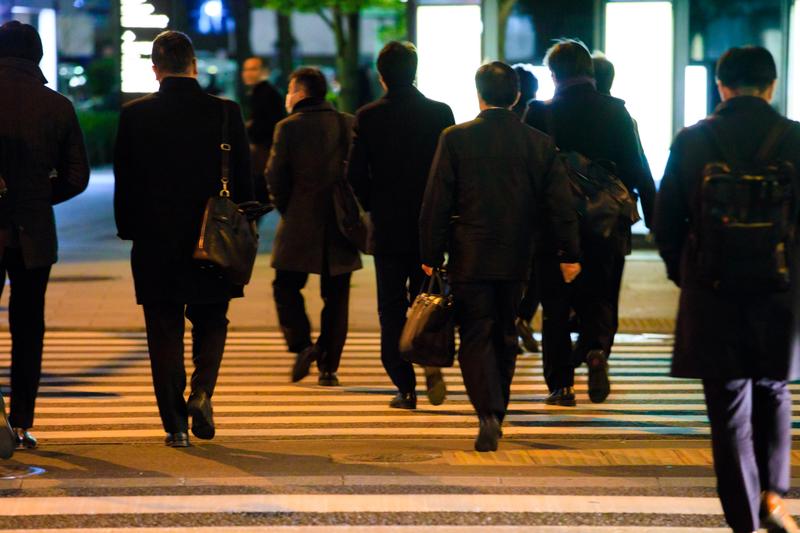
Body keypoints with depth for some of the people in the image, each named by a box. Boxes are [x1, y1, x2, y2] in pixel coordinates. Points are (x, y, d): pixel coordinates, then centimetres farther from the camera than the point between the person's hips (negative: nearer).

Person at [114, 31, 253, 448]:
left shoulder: (134, 115, -5)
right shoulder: (225, 112, -5)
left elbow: (124, 181, 0)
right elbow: (243, 182, 0)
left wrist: (128, 230, 10)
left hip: (155, 242, 0)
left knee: (165, 332, 6)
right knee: (211, 323, 18)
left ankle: (175, 424, 5)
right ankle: (201, 393, -3)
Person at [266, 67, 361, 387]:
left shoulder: (289, 127, -5)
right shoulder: (349, 125, 3)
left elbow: (275, 177, -6)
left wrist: (286, 211, 8)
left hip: (299, 228, -3)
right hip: (341, 228, 3)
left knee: (286, 288, 11)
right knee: (336, 297, 8)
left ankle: (302, 345, -8)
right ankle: (328, 367, 8)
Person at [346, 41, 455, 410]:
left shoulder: (368, 117, -6)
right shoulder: (440, 113, -4)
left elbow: (355, 173, -8)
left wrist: (373, 205, 9)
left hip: (388, 226, -1)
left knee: (392, 307, 6)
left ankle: (405, 387, 2)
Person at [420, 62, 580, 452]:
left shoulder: (455, 139, -6)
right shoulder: (540, 143, 0)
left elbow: (436, 202, -5)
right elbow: (560, 204, 2)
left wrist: (430, 255, 1)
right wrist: (568, 254, 9)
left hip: (470, 258, -3)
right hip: (516, 258, 3)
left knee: (476, 337, 0)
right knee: (504, 337, 15)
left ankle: (488, 414, -18)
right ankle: (495, 415, 24)